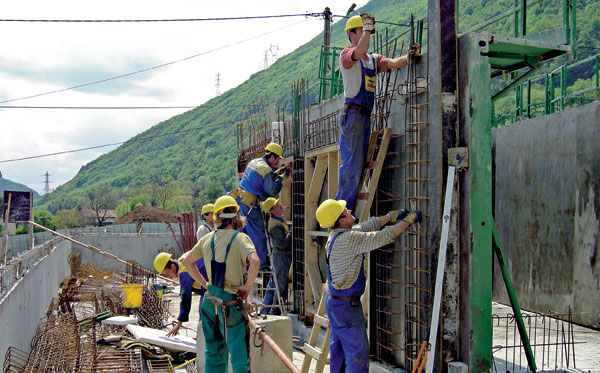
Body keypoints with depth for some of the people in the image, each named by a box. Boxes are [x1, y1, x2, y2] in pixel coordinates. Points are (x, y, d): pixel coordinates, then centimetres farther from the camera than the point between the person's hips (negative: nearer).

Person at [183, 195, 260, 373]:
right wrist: (248, 285, -15)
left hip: (210, 301, 6)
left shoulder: (208, 238, 6)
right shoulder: (240, 238, -12)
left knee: (213, 350, 18)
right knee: (239, 351, 0)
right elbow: (255, 261, -30)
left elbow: (187, 261, 18)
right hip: (230, 301, -6)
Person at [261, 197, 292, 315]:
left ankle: (266, 309, 23)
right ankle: (275, 311, 3)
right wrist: (291, 233, -25)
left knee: (273, 283, 15)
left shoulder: (279, 219, 10)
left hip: (277, 254, 10)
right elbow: (282, 243, -26)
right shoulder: (276, 225, -21)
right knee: (282, 284, -3)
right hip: (282, 256, -10)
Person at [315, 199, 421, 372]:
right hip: (346, 306, -10)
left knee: (338, 348, 19)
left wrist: (391, 215, 15)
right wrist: (408, 220, -9)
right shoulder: (349, 239, -24)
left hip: (334, 301, 10)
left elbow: (367, 226, 15)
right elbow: (384, 237, -21)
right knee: (358, 353, -2)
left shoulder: (336, 235, 3)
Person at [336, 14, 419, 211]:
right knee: (352, 162, -13)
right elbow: (360, 50, -24)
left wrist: (408, 56, -14)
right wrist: (368, 26, -13)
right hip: (352, 113, -8)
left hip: (365, 115, 8)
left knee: (359, 163, 7)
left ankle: (348, 208, 11)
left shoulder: (373, 59, 21)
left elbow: (393, 63, 5)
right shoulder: (346, 54, -1)